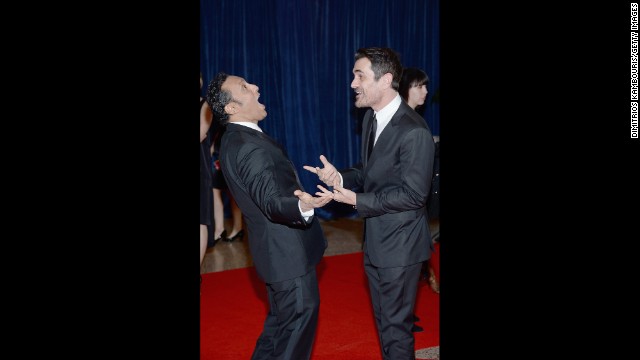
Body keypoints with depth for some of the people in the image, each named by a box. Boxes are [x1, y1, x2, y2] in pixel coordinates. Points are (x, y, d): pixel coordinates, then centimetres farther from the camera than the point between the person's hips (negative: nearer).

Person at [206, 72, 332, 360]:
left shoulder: (237, 139, 8)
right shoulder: (249, 146, -26)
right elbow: (271, 202, -34)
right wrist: (302, 206, -53)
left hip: (278, 249, 10)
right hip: (288, 253, -10)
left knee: (281, 321, 24)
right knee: (298, 323, 4)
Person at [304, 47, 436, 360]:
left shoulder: (414, 132, -24)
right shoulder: (371, 117, 4)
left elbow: (413, 194, -23)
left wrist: (355, 199, -24)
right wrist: (340, 177, -8)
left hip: (400, 243, -8)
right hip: (375, 240, 8)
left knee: (396, 325, 6)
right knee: (383, 318, 23)